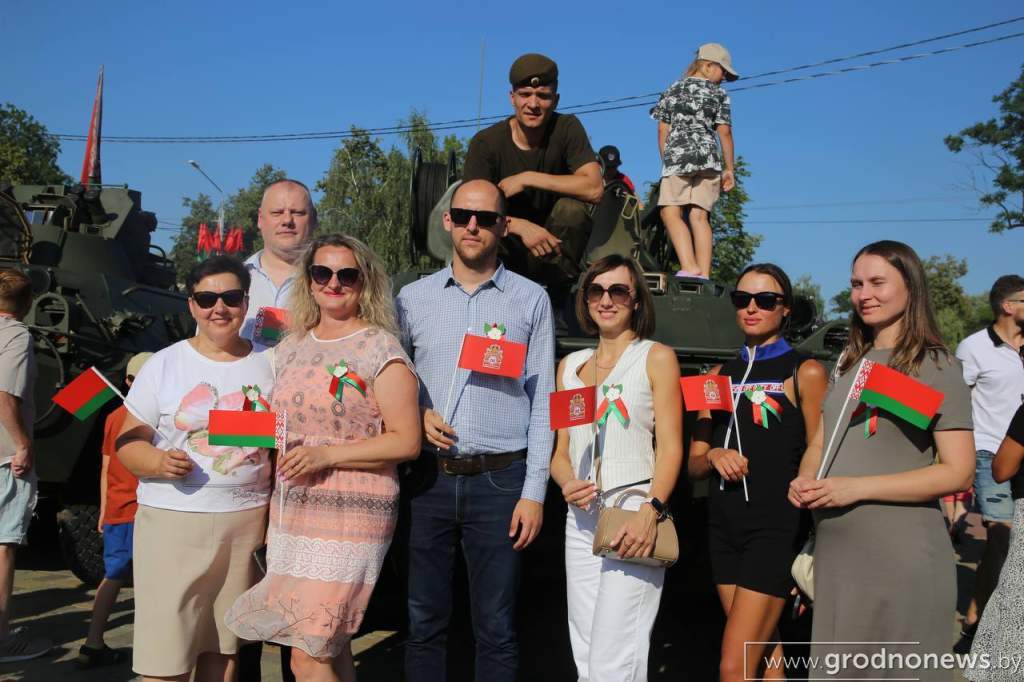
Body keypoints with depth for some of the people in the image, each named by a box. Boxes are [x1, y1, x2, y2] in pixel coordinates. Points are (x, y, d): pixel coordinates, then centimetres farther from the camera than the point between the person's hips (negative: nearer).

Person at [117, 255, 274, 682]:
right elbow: (128, 443, 3)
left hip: (247, 519, 2)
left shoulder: (266, 366, 7)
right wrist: (159, 462, -19)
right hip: (172, 519, -2)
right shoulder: (163, 365, 2)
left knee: (224, 647, 10)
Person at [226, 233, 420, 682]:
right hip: (289, 514, 6)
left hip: (351, 515, -6)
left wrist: (326, 454, -18)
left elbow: (406, 441, -11)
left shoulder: (381, 350, -6)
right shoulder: (290, 348, 13)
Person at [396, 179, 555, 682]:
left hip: (499, 478, -1)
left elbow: (542, 401, 1)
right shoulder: (413, 298, 8)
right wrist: (416, 414, -6)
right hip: (429, 476, 2)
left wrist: (534, 491, -5)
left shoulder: (530, 300, 3)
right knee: (424, 621, 10)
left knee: (496, 629, 7)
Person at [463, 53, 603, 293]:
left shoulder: (567, 128, -11)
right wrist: (521, 226, -41)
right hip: (508, 246, -1)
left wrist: (528, 179, -25)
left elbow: (594, 189, -24)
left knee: (572, 207, -28)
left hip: (554, 242, 1)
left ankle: (561, 288, -14)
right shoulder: (486, 142, -13)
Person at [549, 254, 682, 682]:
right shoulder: (570, 365, 17)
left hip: (634, 514, -5)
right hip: (581, 519, 5)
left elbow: (670, 448, -4)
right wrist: (567, 483, -4)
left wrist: (650, 511, -18)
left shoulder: (656, 358, 3)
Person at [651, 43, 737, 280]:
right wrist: (730, 169, 9)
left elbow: (663, 130, 12)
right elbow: (725, 133, 5)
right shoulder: (719, 94, 10)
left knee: (671, 213, -8)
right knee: (700, 216, 0)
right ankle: (704, 274, -9)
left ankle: (689, 267, -27)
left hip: (677, 156, -1)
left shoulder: (673, 89, 14)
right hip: (709, 158, 2)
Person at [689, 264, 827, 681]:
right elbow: (694, 464, 15)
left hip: (776, 525, -5)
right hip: (724, 523, 5)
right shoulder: (720, 375, 13)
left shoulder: (805, 373, -2)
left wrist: (811, 549, -11)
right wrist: (714, 456, -8)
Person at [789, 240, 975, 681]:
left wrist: (856, 487, -19)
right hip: (834, 553, 6)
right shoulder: (850, 362, 12)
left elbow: (957, 473, -13)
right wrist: (804, 480, -3)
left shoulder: (938, 367, -7)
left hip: (900, 558, -6)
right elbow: (820, 442, 19)